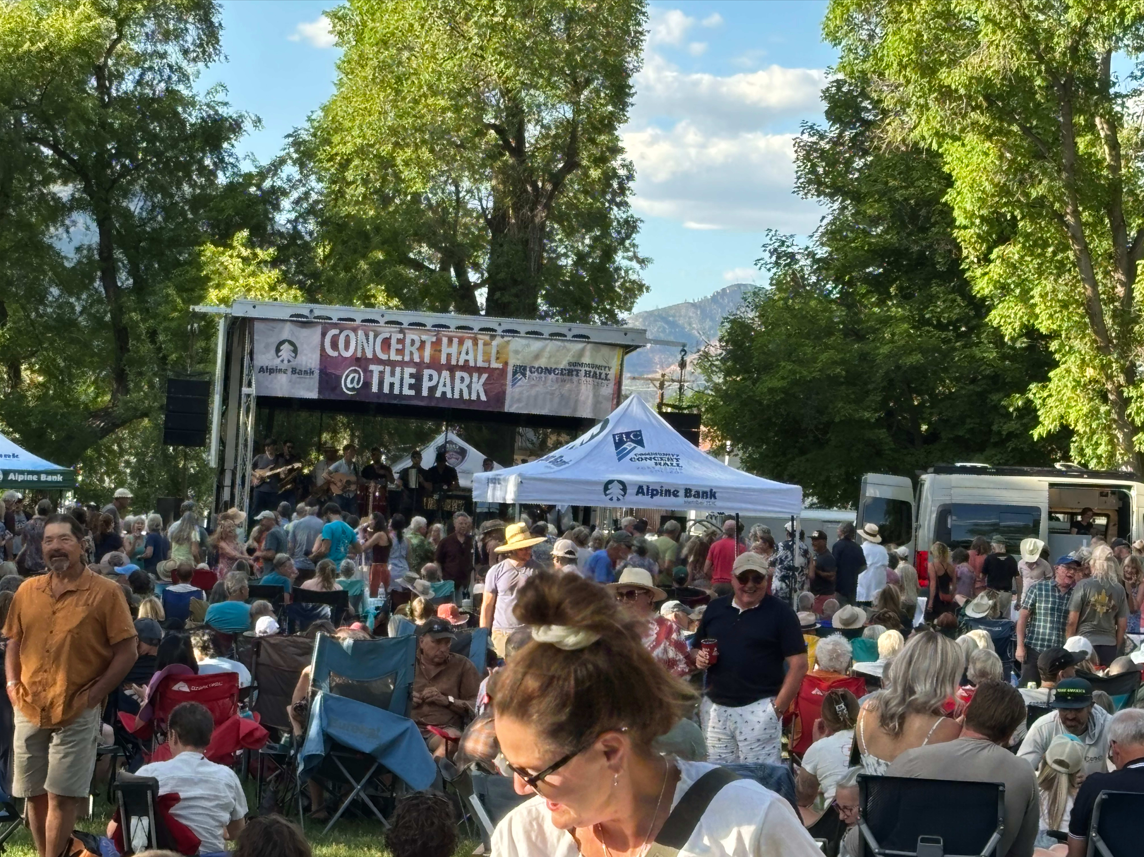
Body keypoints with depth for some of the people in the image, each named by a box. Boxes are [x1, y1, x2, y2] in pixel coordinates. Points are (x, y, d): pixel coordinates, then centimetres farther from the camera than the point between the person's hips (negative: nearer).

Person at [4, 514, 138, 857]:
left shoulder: (105, 592, -6)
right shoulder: (27, 591, 8)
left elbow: (127, 651, -6)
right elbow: (14, 642, 18)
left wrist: (95, 693, -11)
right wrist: (13, 683, 3)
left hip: (76, 713, -5)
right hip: (29, 710, 5)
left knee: (61, 796, -4)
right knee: (34, 794, 11)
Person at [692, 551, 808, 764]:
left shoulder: (780, 612, -3)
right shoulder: (715, 608, 10)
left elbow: (798, 664, -6)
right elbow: (696, 650, 20)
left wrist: (778, 707, -12)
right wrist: (699, 659, -5)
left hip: (758, 709, -4)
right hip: (715, 707, 5)